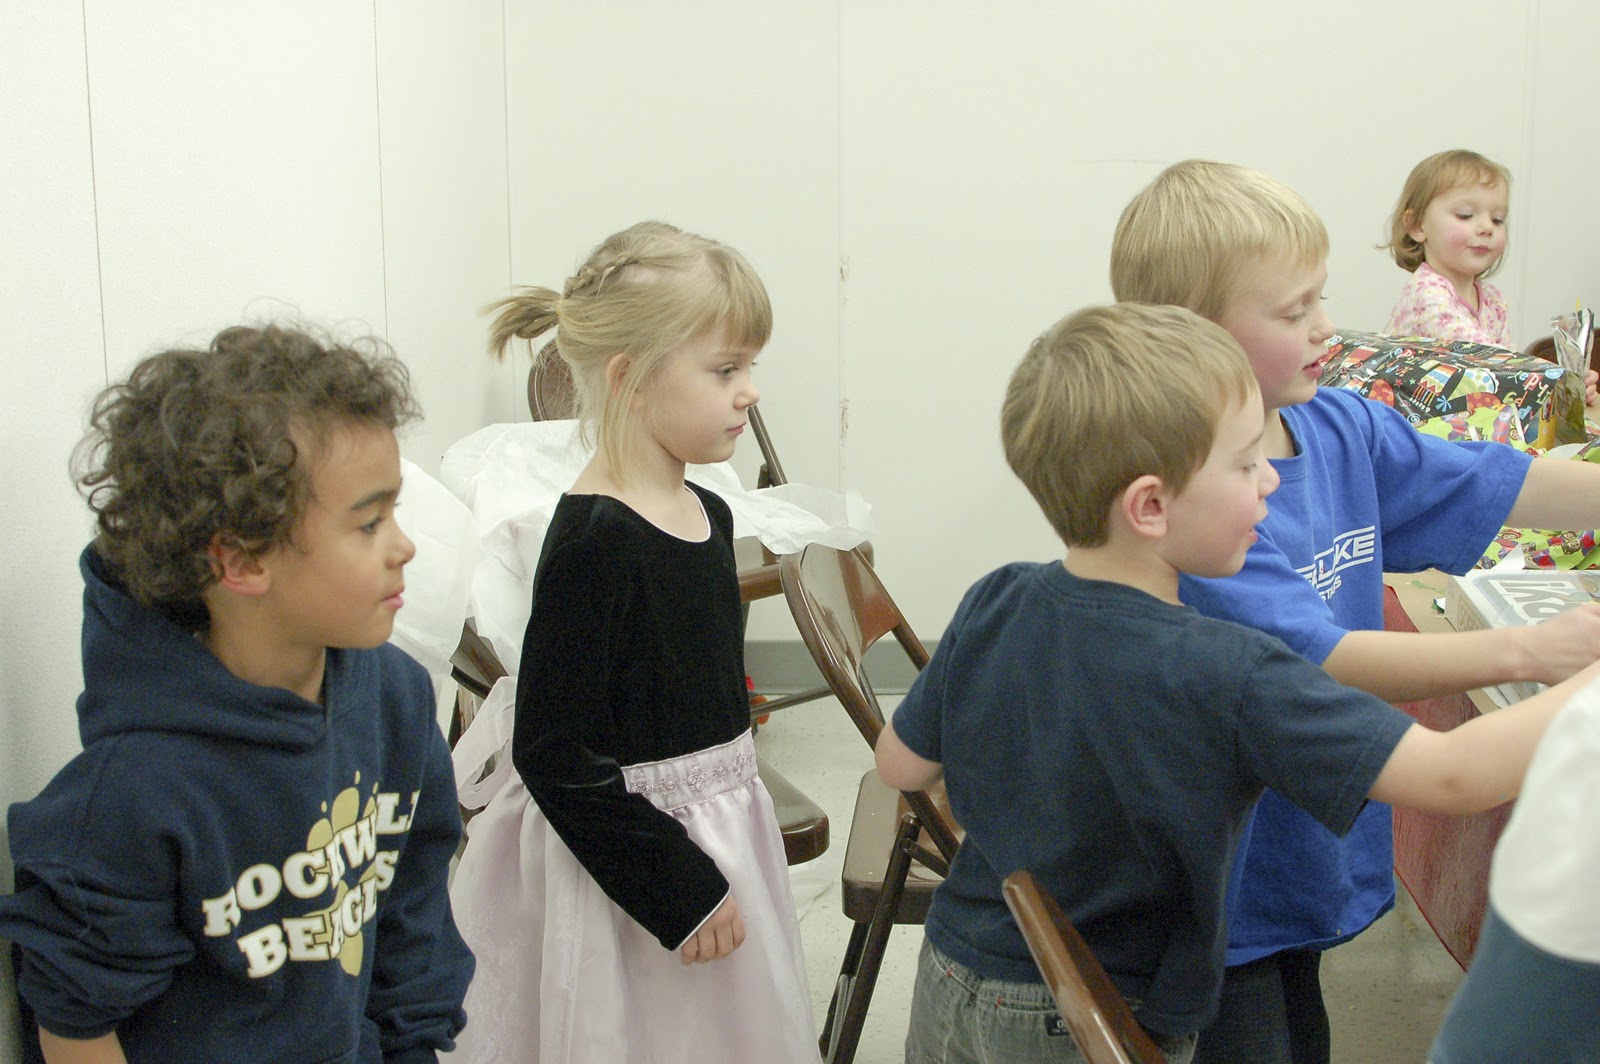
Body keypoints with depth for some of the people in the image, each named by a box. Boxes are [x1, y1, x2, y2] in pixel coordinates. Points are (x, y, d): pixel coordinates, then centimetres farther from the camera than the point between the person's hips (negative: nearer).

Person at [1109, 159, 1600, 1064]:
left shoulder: (1344, 429, 0)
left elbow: (1497, 486, 9)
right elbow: (1313, 660, -31)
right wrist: (1524, 652, -34)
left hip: (1311, 848, 8)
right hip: (1216, 886, -8)